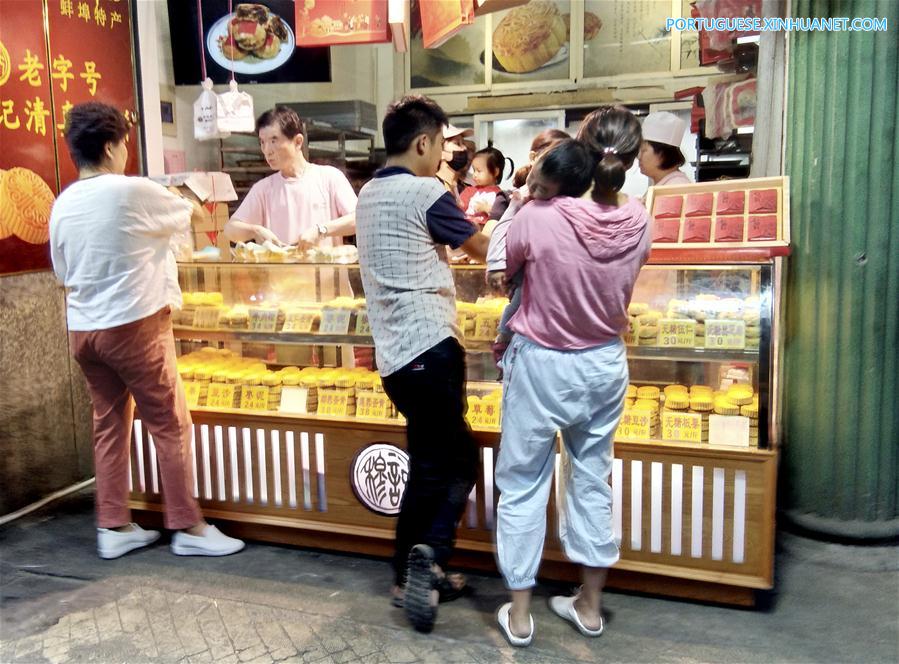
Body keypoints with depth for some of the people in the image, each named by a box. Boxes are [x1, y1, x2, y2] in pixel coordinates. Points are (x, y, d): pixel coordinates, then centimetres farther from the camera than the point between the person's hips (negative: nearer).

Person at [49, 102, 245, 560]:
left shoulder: (62, 205, 6)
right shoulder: (133, 192, -12)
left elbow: (62, 271, 15)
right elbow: (187, 216, 5)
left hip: (83, 330, 7)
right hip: (134, 326, -6)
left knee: (108, 425, 14)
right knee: (170, 426, 2)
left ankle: (113, 526, 21)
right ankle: (188, 527, 9)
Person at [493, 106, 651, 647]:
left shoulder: (540, 217, -23)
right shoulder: (639, 222, -11)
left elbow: (503, 267, -4)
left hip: (542, 365, -4)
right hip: (605, 364, 4)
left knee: (523, 485, 11)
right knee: (593, 480, 18)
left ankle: (519, 614, 22)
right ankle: (589, 605, 32)